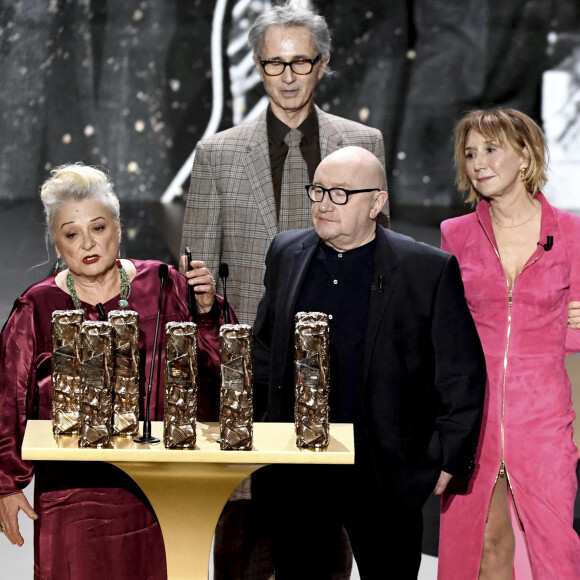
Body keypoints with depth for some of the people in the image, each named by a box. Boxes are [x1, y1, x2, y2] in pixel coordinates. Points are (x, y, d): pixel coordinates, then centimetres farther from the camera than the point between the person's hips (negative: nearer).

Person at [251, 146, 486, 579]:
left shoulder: (429, 270, -7)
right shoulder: (286, 254, 7)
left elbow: (461, 375, -4)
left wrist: (448, 460, -6)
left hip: (385, 476, -3)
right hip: (294, 475, 4)